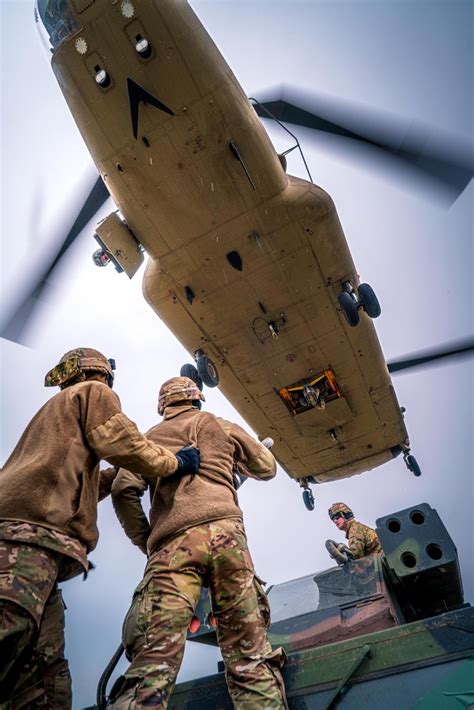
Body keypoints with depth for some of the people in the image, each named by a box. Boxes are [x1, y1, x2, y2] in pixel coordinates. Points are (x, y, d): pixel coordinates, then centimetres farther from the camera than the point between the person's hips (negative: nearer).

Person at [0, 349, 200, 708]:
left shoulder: (59, 407, 40)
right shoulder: (93, 391, 13)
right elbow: (121, 442, -5)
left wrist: (119, 473, 44)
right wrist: (175, 462, 9)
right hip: (31, 532, -10)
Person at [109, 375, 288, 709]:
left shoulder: (151, 437, 23)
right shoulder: (222, 426, 23)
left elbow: (124, 489, 7)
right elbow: (267, 468, 30)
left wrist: (145, 541, 15)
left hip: (172, 542, 0)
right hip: (224, 531, 1)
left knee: (154, 663, -10)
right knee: (251, 658, 0)